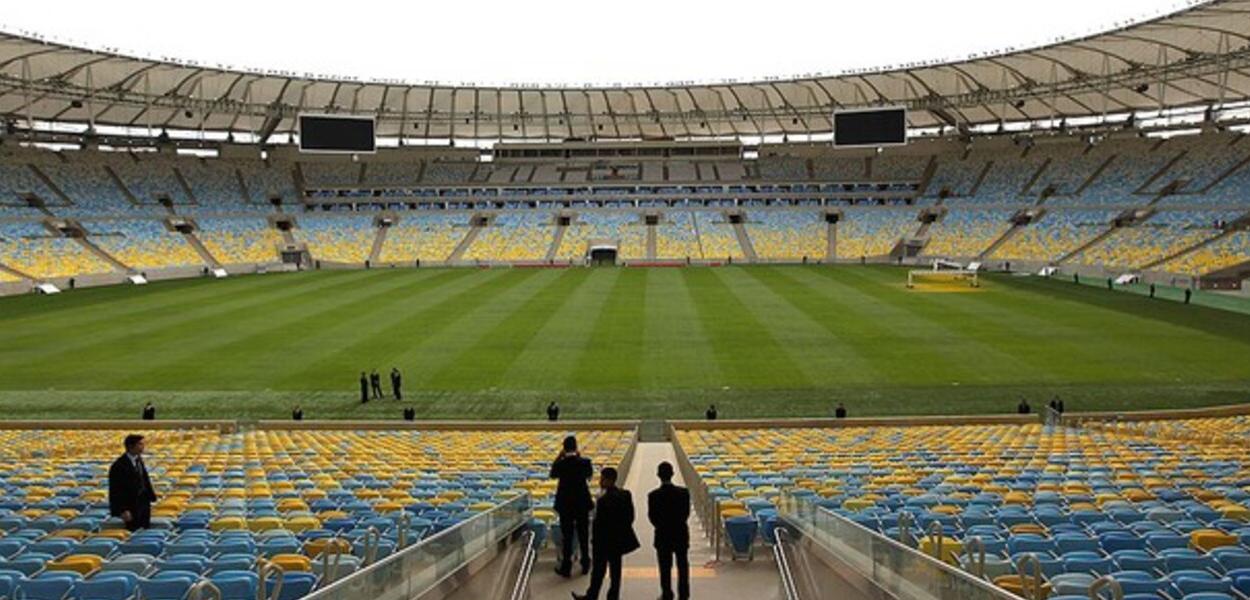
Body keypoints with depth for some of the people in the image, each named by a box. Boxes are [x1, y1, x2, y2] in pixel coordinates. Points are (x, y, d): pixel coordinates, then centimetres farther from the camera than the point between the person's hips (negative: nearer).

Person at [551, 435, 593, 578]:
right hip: (582, 504, 1)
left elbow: (553, 474, 5)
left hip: (565, 505, -1)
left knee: (566, 536, 7)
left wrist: (559, 457, 2)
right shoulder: (585, 462, -11)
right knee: (584, 535, 14)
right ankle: (585, 565, 24)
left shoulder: (561, 464, -15)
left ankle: (566, 568, 11)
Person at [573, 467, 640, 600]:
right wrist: (623, 529, 16)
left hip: (605, 541, -7)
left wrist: (595, 543, -11)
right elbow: (630, 517, 7)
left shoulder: (604, 500, -24)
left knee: (599, 570, 9)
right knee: (615, 569, 14)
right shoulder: (625, 495, 0)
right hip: (620, 539, 7)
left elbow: (599, 524, -20)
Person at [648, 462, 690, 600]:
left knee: (665, 568, 11)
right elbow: (687, 513, -4)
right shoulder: (683, 492, -13)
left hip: (663, 536, -1)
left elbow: (652, 517, -8)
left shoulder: (653, 495, -18)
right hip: (681, 534, 2)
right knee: (683, 565, 15)